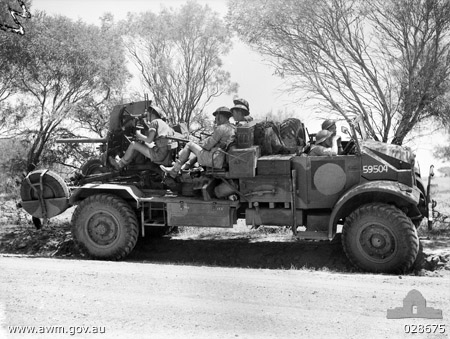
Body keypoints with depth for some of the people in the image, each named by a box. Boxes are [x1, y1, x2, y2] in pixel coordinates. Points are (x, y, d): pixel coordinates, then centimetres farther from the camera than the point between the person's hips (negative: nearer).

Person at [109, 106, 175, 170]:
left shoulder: (154, 122, -7)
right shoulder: (165, 124, 19)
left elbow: (149, 140, -17)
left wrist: (139, 135, 3)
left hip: (158, 155, -9)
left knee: (133, 144, 1)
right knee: (141, 144, 22)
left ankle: (120, 164, 17)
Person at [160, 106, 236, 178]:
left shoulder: (221, 128, -16)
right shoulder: (233, 129, 11)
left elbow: (208, 145, -14)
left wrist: (201, 144, 8)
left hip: (214, 160, -9)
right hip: (223, 160, 9)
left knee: (190, 145, 6)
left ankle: (174, 170, 11)